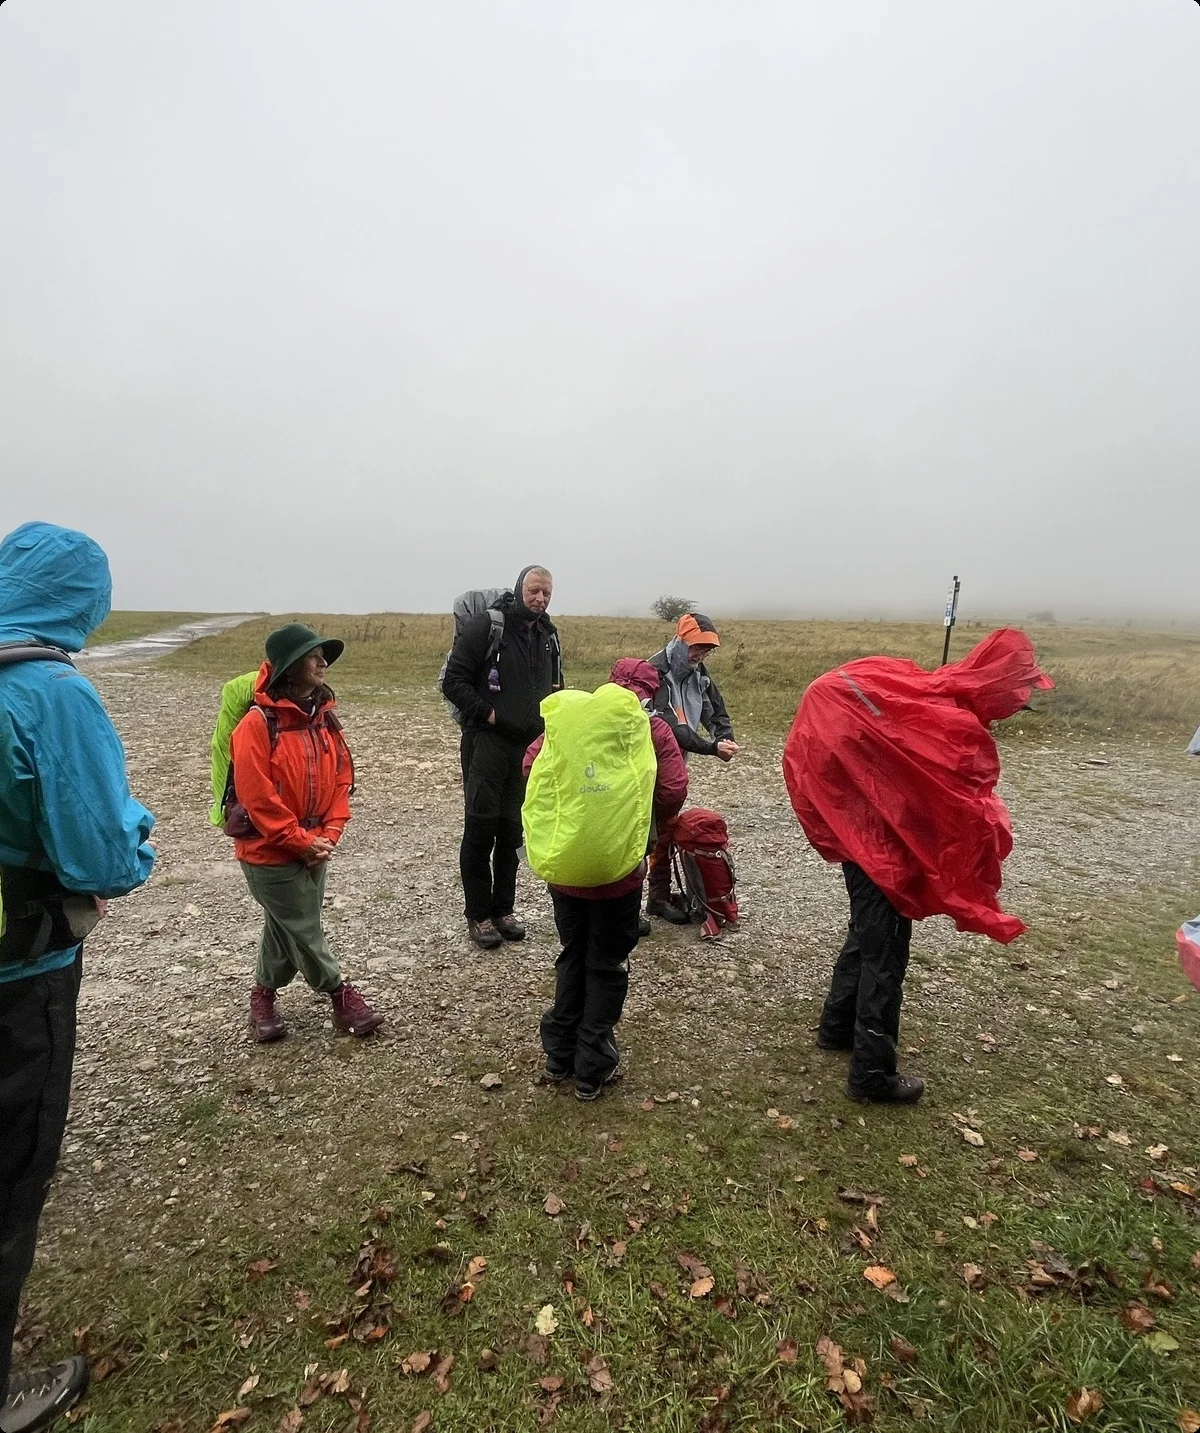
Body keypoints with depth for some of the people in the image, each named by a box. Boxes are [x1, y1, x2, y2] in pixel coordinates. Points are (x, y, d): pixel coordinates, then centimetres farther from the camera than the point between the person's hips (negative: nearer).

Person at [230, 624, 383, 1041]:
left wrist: (329, 834, -4)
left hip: (313, 847, 7)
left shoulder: (324, 717, 3)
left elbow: (341, 778, 6)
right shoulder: (257, 723, -18)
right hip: (270, 851, -6)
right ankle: (341, 996, 20)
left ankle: (264, 995, 37)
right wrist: (300, 841, -16)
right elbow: (256, 795, -19)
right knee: (304, 928, 3)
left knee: (285, 926, 18)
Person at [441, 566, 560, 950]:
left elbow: (555, 687, 23)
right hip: (487, 743, -5)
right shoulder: (485, 626, -8)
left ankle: (503, 909, 23)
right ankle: (477, 915, 12)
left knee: (512, 830, 11)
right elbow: (453, 681, -10)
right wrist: (487, 713, -15)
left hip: (529, 747, 5)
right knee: (481, 828, -1)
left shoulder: (548, 635, 12)